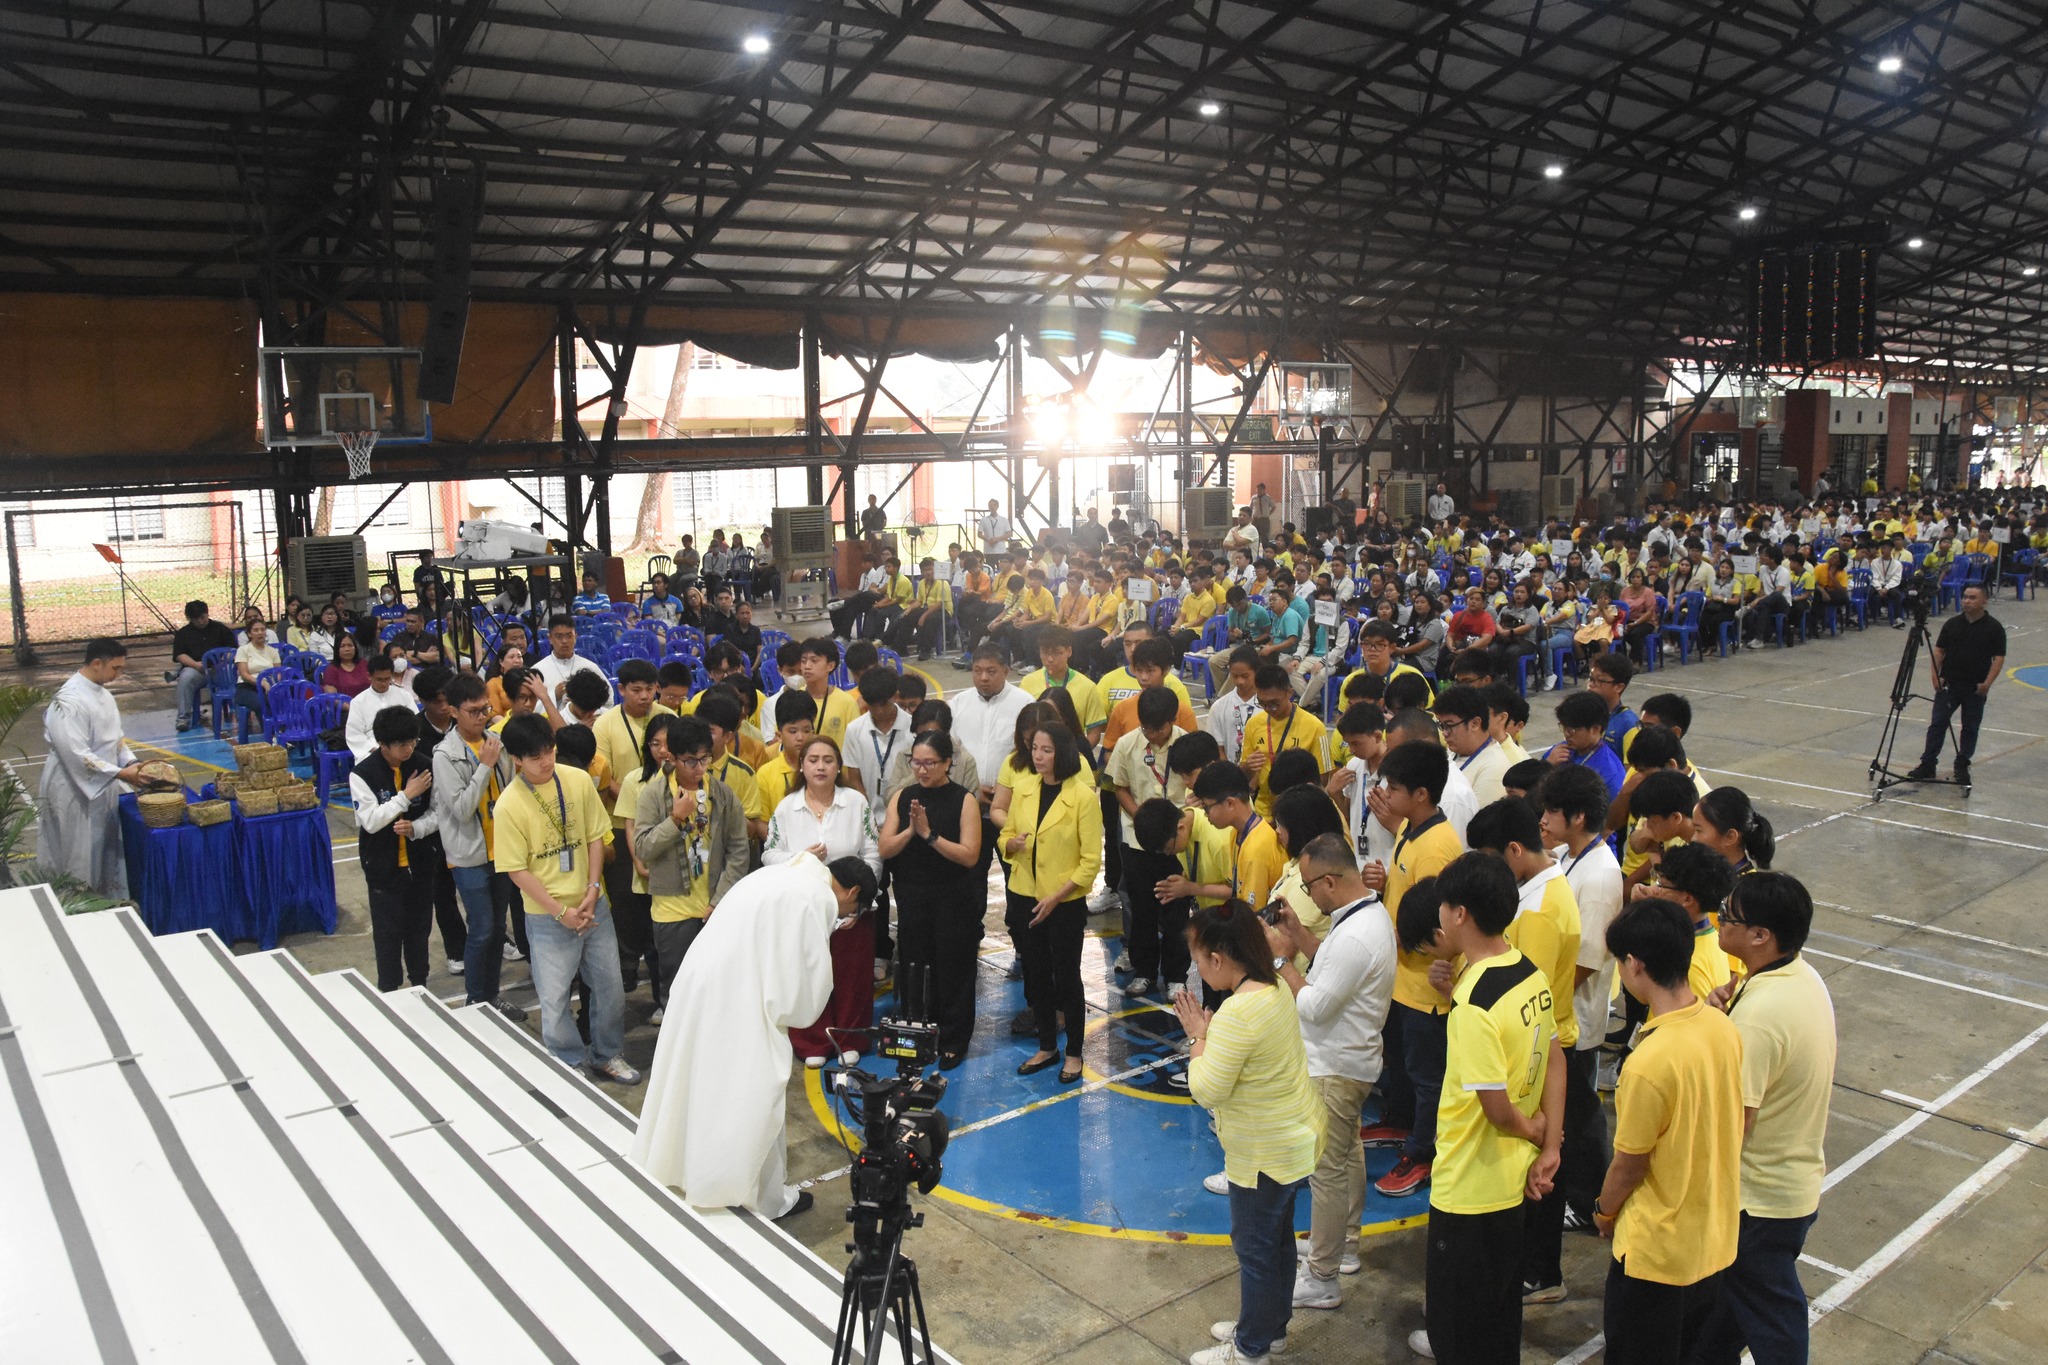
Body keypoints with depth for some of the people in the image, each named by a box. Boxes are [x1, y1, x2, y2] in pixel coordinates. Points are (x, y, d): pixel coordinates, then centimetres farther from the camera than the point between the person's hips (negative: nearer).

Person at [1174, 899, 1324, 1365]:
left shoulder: (1237, 1014, -31)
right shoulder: (1276, 988, -2)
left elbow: (1206, 1091, -26)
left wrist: (1197, 1037, -15)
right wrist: (1211, 1031, -2)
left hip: (1265, 1153, -9)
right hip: (1293, 1138, 9)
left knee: (1254, 1247, 10)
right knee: (1277, 1237, 24)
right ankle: (1272, 1326, 42)